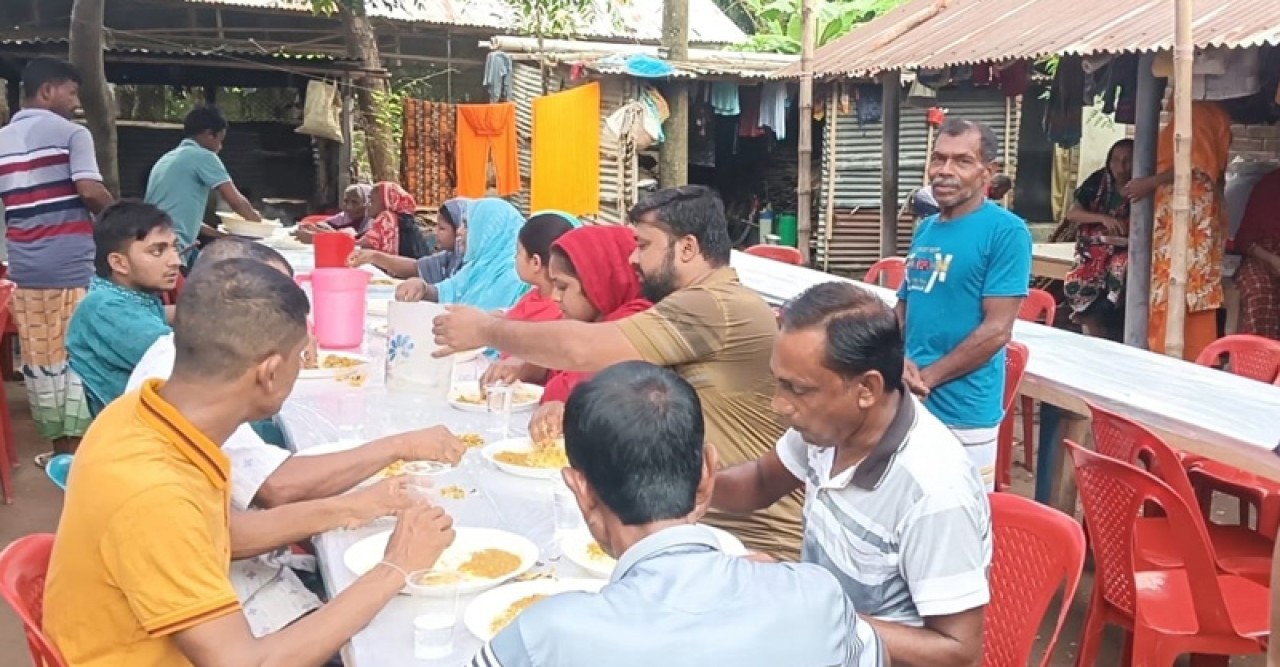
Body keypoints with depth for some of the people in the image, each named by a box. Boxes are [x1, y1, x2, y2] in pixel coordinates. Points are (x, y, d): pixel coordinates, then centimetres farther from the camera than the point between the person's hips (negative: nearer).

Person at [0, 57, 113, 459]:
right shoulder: (71, 133, -6)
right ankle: (74, 446, 4)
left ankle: (58, 445, 18)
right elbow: (91, 192, -17)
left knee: (38, 360, 9)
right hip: (70, 266, -6)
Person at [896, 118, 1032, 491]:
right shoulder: (925, 229, 10)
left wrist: (926, 378, -13)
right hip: (907, 403, 7)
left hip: (963, 412, -7)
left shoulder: (1006, 232, -12)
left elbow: (997, 330, -16)